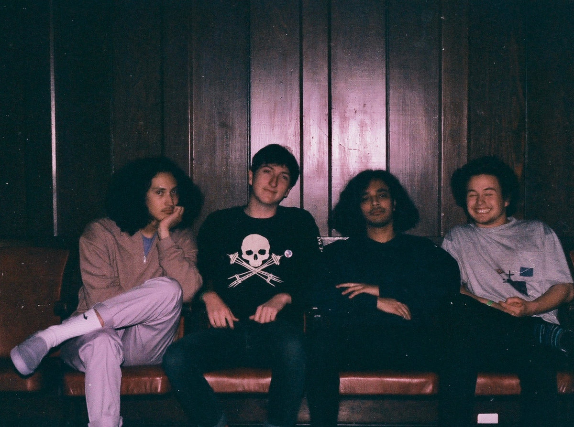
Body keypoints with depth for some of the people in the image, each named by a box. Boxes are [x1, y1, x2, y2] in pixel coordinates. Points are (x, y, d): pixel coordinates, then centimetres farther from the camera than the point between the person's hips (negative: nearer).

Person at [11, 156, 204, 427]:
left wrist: (165, 235, -12)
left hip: (145, 345, 3)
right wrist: (152, 305, -11)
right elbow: (102, 298, -9)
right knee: (103, 341, -41)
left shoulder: (180, 237, 9)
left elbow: (188, 290, -10)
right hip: (95, 331, -3)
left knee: (168, 288, -30)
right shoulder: (100, 234, 0)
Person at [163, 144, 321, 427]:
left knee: (292, 347, -38)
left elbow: (314, 279, 11)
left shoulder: (300, 223, 19)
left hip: (276, 329, -1)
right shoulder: (219, 223, 22)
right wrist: (210, 295, -4)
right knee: (175, 358, -28)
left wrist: (282, 298, -8)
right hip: (227, 330, 2)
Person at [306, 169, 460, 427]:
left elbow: (448, 283, 2)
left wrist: (381, 289, -4)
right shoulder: (339, 252, 23)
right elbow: (320, 296, 4)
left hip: (409, 342, 0)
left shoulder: (422, 249, 24)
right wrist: (376, 303, -8)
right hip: (354, 338, 0)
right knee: (323, 335, -34)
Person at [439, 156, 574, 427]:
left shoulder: (539, 233, 23)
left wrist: (530, 308, -9)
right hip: (482, 331, 1)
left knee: (539, 363, -38)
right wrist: (498, 308, -10)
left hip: (535, 322, 0)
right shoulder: (457, 239, 24)